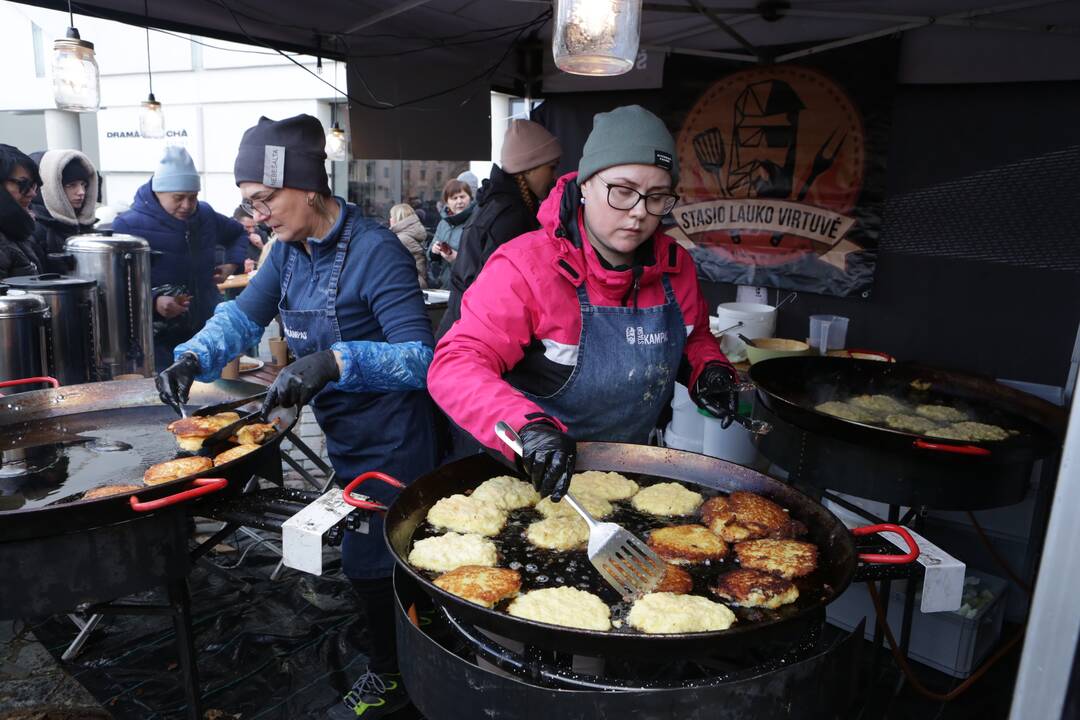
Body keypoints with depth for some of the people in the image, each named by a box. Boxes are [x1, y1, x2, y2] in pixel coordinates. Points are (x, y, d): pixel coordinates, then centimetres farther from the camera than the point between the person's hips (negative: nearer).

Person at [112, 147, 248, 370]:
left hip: (207, 330, 5)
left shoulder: (205, 215, 9)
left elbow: (239, 234, 30)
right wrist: (153, 302, -30)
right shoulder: (129, 226, -9)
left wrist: (232, 263, 12)